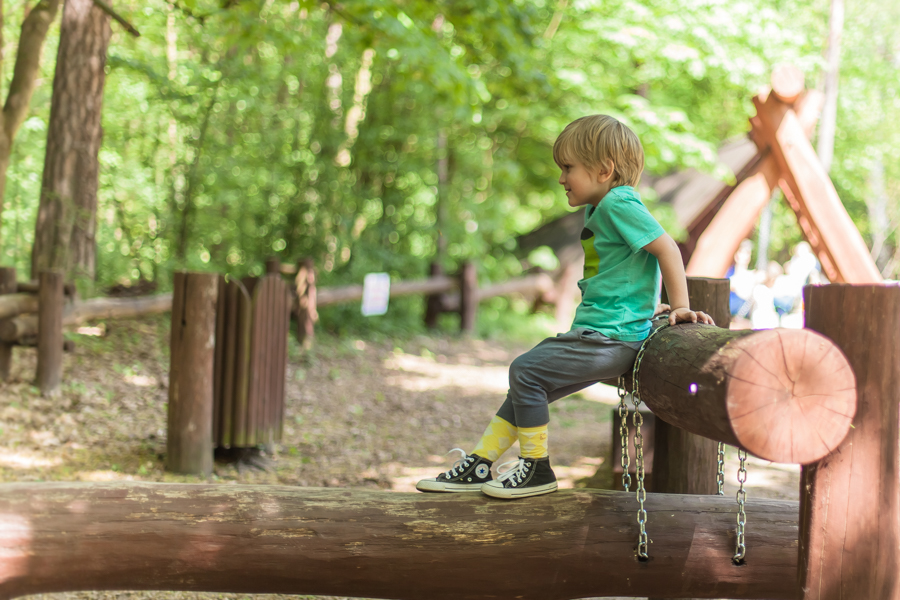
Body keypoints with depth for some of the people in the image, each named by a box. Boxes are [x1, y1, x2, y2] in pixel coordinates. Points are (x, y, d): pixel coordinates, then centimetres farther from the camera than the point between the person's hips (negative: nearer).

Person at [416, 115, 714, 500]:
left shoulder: (619, 204, -13)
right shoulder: (598, 208, 18)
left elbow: (666, 248, -18)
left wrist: (679, 307, -18)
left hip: (611, 338, -10)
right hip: (597, 336, 10)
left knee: (526, 370, -15)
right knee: (527, 384, 12)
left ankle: (537, 470, -5)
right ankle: (478, 466, 18)